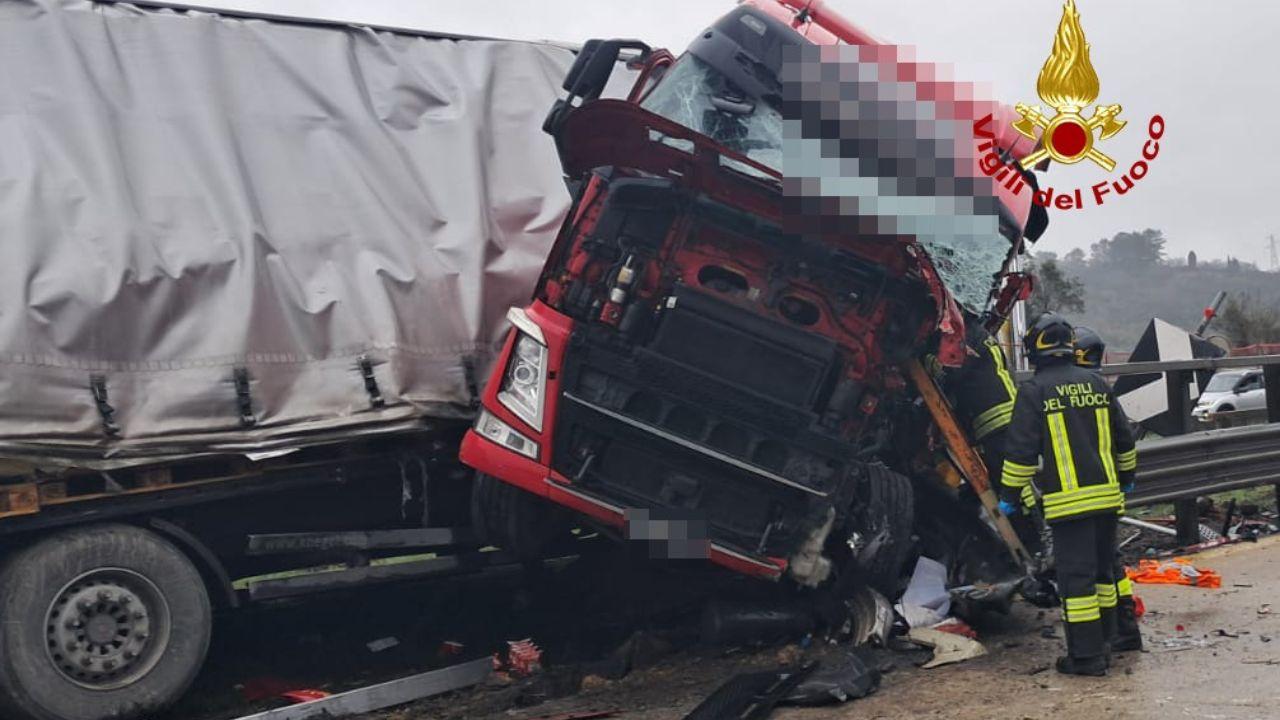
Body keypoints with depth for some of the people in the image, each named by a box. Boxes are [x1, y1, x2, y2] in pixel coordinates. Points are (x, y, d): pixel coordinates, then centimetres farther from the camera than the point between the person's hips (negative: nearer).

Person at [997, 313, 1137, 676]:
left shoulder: (1034, 390, -8)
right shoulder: (1096, 383, 10)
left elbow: (1020, 450, -9)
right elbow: (1123, 438, 18)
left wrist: (1009, 495, 0)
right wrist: (1126, 477, 33)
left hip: (1067, 502, -6)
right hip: (1106, 495, 6)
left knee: (1076, 577, -3)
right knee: (1102, 570, 17)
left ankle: (1087, 655, -1)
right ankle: (1101, 643, 27)